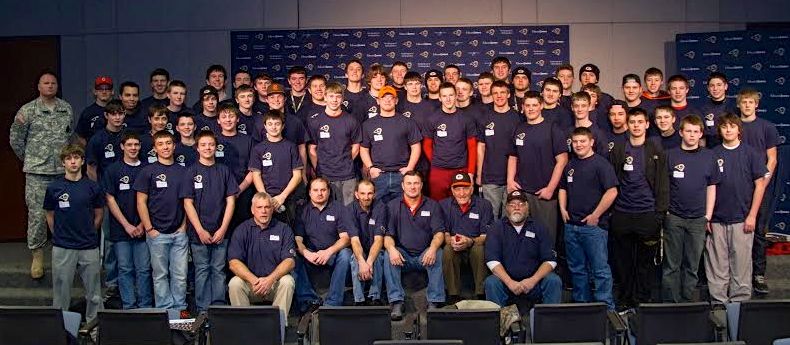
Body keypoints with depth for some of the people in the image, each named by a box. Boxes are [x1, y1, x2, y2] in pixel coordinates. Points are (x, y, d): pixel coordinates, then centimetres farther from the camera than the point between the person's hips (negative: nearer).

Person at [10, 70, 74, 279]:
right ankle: (37, 256, 9)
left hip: (63, 170, 3)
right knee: (37, 214, -3)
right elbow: (15, 139, 6)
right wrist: (29, 159, 11)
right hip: (37, 172, -3)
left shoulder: (67, 109, 9)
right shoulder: (28, 110, -1)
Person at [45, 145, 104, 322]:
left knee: (93, 291, 6)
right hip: (62, 248, 0)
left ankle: (93, 322, 19)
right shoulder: (54, 188, 0)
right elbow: (50, 216, 9)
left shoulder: (92, 187, 1)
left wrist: (88, 234, 8)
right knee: (61, 290, 7)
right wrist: (60, 236, 7)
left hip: (89, 247, 1)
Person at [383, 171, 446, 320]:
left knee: (438, 254, -31)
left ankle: (434, 303, -28)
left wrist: (433, 248, -26)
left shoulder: (432, 206, 8)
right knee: (388, 255, -30)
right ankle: (396, 303, -30)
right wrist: (391, 248, -24)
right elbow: (388, 234, 0)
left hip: (424, 256, 0)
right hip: (402, 256, 0)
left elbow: (439, 232, -3)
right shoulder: (392, 206, 8)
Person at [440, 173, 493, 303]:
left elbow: (486, 236, -8)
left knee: (479, 249, -34)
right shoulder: (444, 205, 1)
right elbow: (443, 232, -1)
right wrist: (450, 240, -26)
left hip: (475, 247, -1)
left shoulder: (484, 205, -3)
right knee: (447, 250, -32)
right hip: (455, 248, 1)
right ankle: (453, 295, -25)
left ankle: (481, 294, -25)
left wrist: (470, 242, -29)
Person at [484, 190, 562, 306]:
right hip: (506, 280, -1)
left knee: (554, 281, -24)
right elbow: (492, 260, -7)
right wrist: (510, 282, -20)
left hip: (533, 280, 1)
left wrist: (533, 280, -16)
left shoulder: (538, 228, 9)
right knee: (491, 283, -29)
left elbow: (550, 260, 1)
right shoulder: (497, 228, 5)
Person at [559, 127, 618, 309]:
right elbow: (563, 188, 26)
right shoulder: (570, 165, 15)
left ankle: (606, 306, 3)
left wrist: (595, 215, -14)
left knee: (600, 269, -3)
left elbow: (612, 192, -14)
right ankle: (581, 303, 24)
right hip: (571, 225, 7)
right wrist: (563, 209, 11)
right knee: (577, 268, 14)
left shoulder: (601, 164, -7)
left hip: (594, 225, -7)